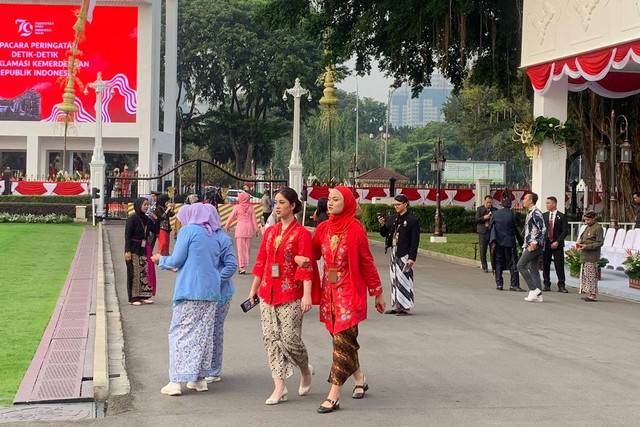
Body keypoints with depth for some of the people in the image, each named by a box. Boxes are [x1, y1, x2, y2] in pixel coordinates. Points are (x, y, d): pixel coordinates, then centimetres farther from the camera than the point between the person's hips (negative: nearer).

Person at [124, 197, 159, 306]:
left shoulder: (147, 219, 8)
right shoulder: (132, 219, -11)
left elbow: (156, 231, 9)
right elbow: (127, 236, -13)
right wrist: (127, 251, -19)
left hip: (145, 248, 7)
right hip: (134, 249, -7)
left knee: (146, 272, 6)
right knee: (135, 273, -2)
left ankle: (143, 296, 15)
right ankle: (133, 298, 5)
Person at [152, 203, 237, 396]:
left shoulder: (188, 231, -4)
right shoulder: (216, 237, 14)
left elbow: (176, 261, -5)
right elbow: (231, 264, 15)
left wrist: (161, 260, 13)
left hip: (189, 291, -6)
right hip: (211, 292, 6)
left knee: (180, 333, -2)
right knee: (204, 333, 12)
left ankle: (176, 381, -6)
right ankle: (200, 378, 15)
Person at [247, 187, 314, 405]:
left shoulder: (301, 233, -6)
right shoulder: (270, 231, 11)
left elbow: (306, 266, -12)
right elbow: (261, 263, 15)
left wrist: (307, 295, -19)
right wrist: (253, 289, 16)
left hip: (290, 295, -6)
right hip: (268, 293, 6)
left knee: (290, 339, -6)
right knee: (271, 339, 2)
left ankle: (306, 370, 24)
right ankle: (279, 387, 5)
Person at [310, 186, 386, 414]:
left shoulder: (355, 229, -10)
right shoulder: (323, 228, 4)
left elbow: (367, 263, -5)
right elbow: (313, 255, 9)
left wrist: (377, 293, 0)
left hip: (350, 291, -5)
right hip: (329, 290, 5)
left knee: (343, 339, -8)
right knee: (342, 339, 12)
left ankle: (334, 395, -7)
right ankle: (360, 379, 32)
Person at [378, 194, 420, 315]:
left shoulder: (412, 220, -8)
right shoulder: (393, 218, 12)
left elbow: (415, 241, -10)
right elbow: (384, 234, 15)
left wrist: (412, 257, -16)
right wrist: (382, 225, -5)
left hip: (404, 254, -7)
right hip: (394, 252, 7)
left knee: (404, 280, -6)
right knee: (394, 280, 10)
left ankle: (406, 307, -1)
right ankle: (396, 306, 17)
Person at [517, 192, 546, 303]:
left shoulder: (536, 213, -13)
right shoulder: (530, 213, 18)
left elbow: (542, 229, -22)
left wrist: (534, 242, -23)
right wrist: (525, 246, 21)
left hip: (535, 245, -10)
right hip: (530, 245, 10)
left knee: (521, 265, -9)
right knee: (533, 268, 8)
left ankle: (534, 289, -9)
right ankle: (538, 295, 8)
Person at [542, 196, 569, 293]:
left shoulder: (561, 216, 0)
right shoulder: (543, 216, 9)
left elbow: (565, 231, -4)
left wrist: (557, 242, -12)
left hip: (557, 244, -3)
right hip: (545, 244, 3)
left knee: (559, 266, -4)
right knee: (545, 265, 4)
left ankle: (561, 286, 1)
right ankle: (546, 285, 13)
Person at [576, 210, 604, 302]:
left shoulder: (598, 228, -9)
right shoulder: (588, 227, 17)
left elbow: (600, 243, -13)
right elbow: (582, 236, 26)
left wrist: (587, 246, -19)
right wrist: (579, 240, 3)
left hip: (592, 256, -9)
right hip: (584, 256, 9)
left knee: (591, 275, -8)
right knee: (585, 275, 10)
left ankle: (593, 295, -5)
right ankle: (589, 294, 15)